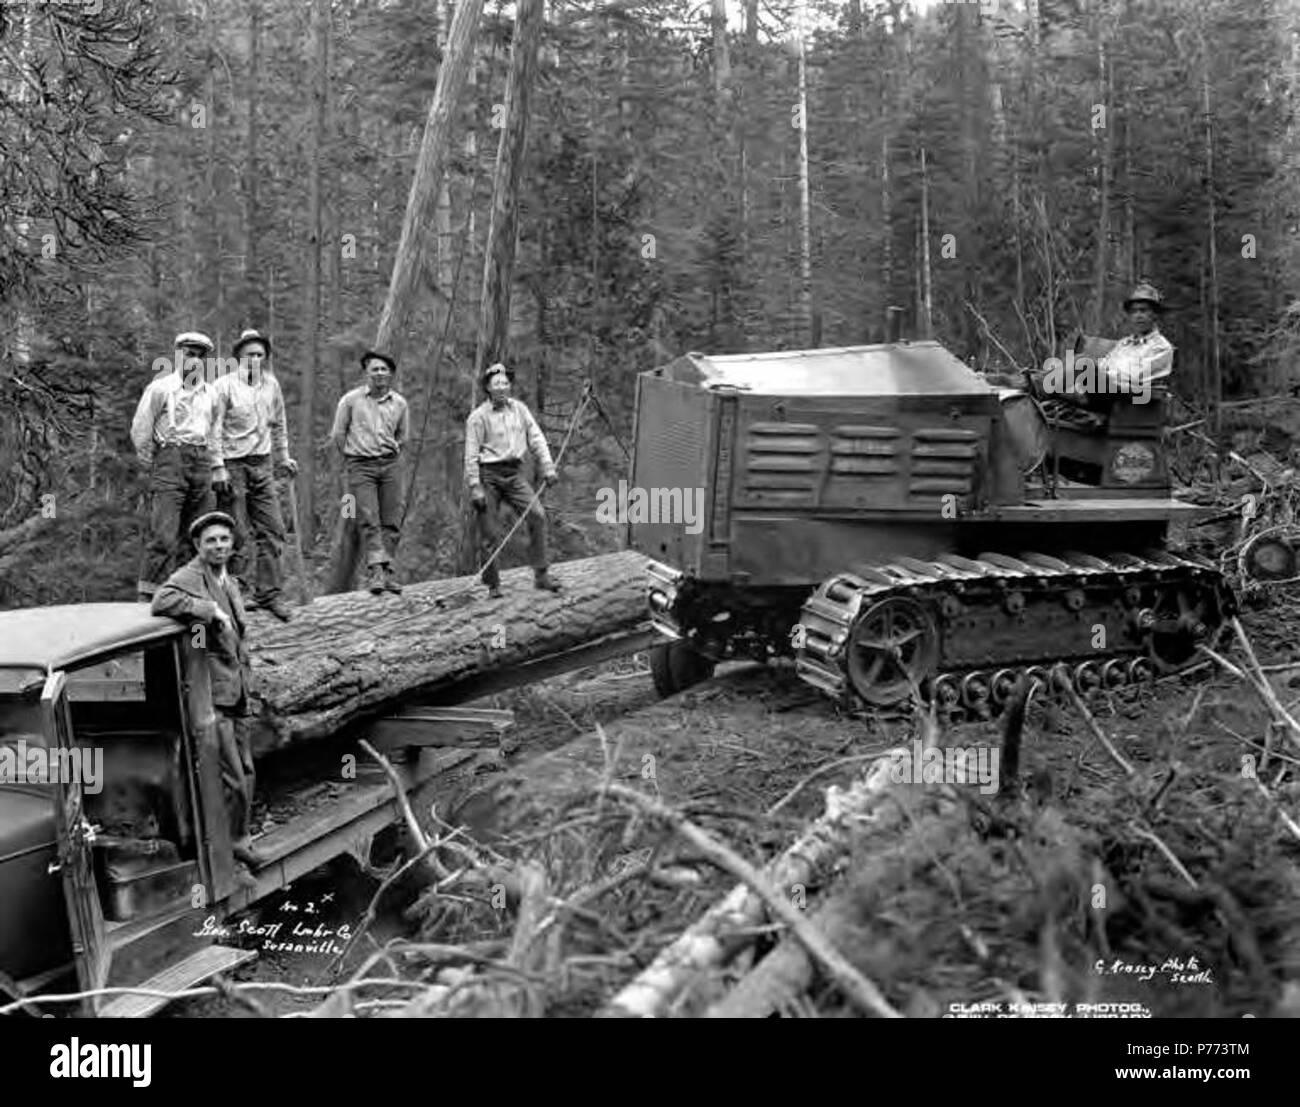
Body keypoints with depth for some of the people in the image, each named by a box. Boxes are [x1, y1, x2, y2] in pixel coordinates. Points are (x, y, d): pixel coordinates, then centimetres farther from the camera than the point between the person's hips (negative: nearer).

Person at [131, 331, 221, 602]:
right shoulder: (161, 387, 1)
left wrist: (214, 465, 14)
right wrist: (150, 464, 3)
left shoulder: (210, 392, 17)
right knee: (164, 535, -13)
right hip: (170, 457, -6)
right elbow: (140, 430, 1)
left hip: (202, 461, 6)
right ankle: (148, 596, -13)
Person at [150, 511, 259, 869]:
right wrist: (210, 609, -29)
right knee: (231, 780, -8)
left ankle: (239, 842, 30)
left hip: (236, 694, 9)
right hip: (209, 695, -9)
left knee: (245, 775, 16)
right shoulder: (189, 577, -11)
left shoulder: (231, 583, 17)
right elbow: (161, 602, -33)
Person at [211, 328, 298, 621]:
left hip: (263, 465, 5)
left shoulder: (271, 385, 11)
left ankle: (268, 593, 6)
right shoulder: (224, 386, -6)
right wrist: (218, 467, -15)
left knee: (272, 530, 1)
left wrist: (283, 458, 23)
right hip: (233, 465, -5)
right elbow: (215, 429, -10)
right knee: (237, 535, -3)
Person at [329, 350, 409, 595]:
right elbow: (337, 435, 8)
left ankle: (386, 572, 4)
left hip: (389, 466, 3)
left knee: (392, 522, -2)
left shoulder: (399, 403, 8)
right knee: (369, 520, -13)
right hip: (360, 466, -3)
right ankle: (375, 570, -19)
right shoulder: (351, 400, -1)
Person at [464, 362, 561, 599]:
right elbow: (471, 456, -7)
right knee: (487, 533, -3)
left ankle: (541, 575, -3)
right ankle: (493, 584, 9)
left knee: (537, 515, -9)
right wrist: (474, 488, -13)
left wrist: (547, 467, -2)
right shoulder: (478, 417, -5)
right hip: (488, 475, -4)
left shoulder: (519, 409, 10)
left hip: (513, 474, 4)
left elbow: (536, 439, 9)